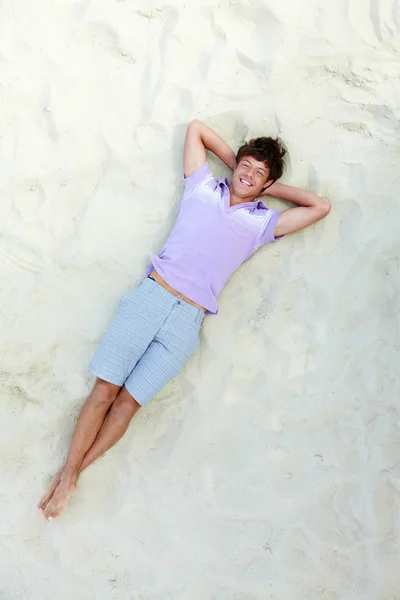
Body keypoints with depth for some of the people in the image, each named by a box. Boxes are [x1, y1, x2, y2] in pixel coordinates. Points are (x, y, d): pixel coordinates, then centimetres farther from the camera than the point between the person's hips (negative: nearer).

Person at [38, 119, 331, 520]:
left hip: (187, 321, 0)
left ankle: (71, 474, 9)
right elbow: (197, 127, 24)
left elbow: (321, 207, 14)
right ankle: (67, 474, 8)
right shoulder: (202, 187, 15)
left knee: (128, 402, -5)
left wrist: (272, 187, 17)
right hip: (150, 295, 1)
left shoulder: (262, 223, 13)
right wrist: (233, 161, 23)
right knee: (105, 389, -5)